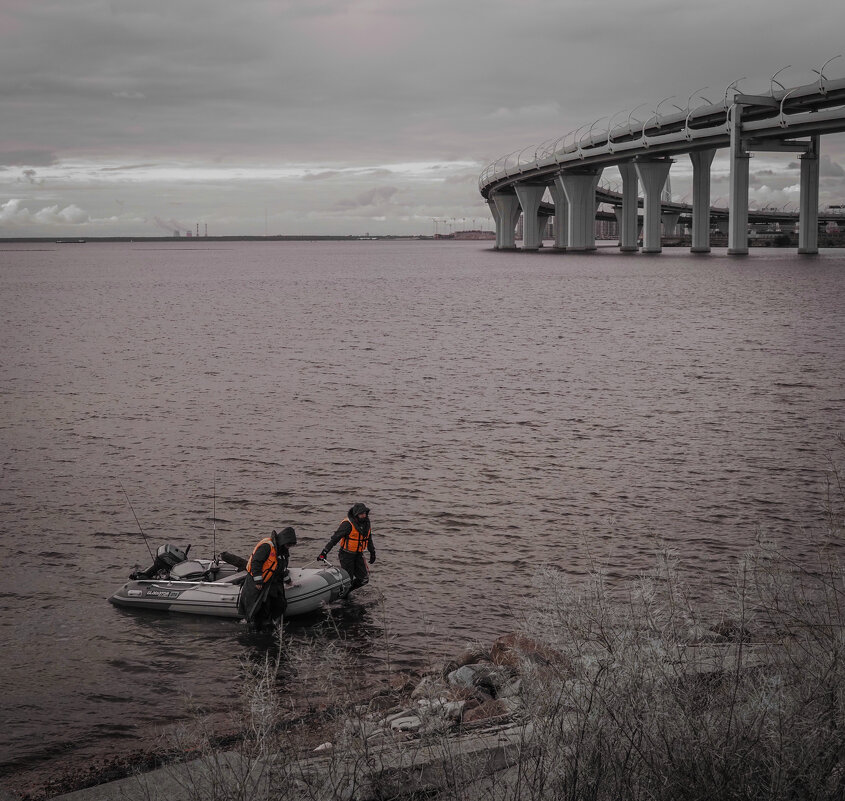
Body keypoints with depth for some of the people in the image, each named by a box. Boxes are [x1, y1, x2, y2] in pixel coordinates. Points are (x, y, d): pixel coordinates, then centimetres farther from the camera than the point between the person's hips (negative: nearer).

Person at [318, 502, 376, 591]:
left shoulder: (366, 522, 2)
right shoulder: (347, 524, -20)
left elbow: (369, 538, 20)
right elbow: (335, 538, -21)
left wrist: (372, 552, 23)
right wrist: (324, 552, -24)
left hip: (358, 554, 6)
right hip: (346, 554, -6)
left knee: (364, 579, 2)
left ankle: (347, 591, 24)